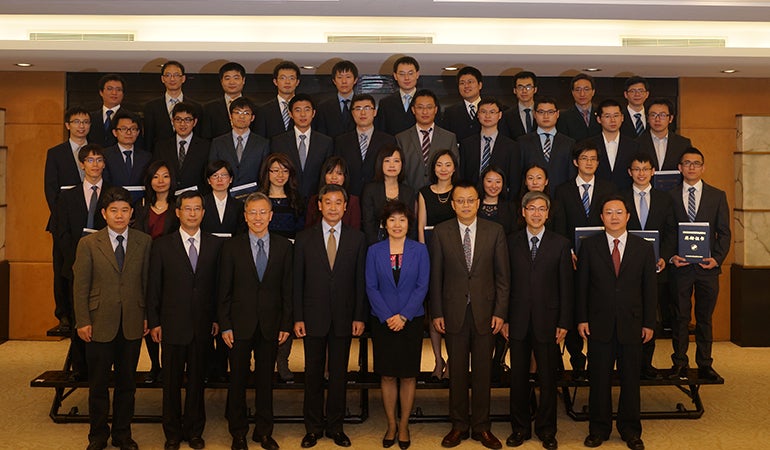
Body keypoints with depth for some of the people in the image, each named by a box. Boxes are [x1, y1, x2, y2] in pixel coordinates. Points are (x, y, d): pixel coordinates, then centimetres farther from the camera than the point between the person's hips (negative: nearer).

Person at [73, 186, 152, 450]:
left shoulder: (144, 242, 2)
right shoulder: (88, 244, -1)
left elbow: (148, 282, 4)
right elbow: (80, 286, -2)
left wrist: (148, 316, 1)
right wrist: (82, 321, -6)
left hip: (133, 324, 1)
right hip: (100, 323, -1)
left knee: (127, 382, 12)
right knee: (98, 384, 10)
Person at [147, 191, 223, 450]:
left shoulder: (215, 245, 3)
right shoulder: (162, 245, 0)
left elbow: (218, 284, 4)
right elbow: (154, 286, 0)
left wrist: (217, 318, -1)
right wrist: (154, 322, -3)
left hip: (203, 325, 1)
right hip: (173, 324, -1)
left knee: (197, 380, 11)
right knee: (172, 382, 9)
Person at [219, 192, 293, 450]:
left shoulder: (284, 247, 2)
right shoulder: (232, 247, -1)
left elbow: (287, 289, 3)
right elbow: (224, 291, 0)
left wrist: (286, 324, -1)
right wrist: (225, 326, -5)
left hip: (270, 325, 1)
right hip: (240, 325, -1)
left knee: (266, 380, 11)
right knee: (238, 380, 9)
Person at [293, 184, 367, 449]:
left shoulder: (356, 239, 4)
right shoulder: (304, 238, 2)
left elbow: (360, 281, 3)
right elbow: (298, 281, 1)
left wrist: (359, 317, -2)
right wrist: (298, 317, -4)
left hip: (343, 318, 1)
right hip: (314, 317, 0)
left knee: (339, 374, 9)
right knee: (313, 374, 8)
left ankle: (335, 426, 22)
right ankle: (313, 427, 21)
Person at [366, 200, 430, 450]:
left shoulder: (419, 250, 0)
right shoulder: (374, 251, 2)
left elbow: (422, 286, -3)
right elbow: (371, 287, -1)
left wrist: (404, 316, -12)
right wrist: (387, 317, -11)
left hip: (411, 321, 0)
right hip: (383, 321, 1)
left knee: (408, 375, 5)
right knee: (387, 375, 6)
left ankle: (404, 425, 18)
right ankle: (391, 425, 19)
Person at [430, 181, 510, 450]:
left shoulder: (495, 231, 1)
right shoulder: (441, 232, 1)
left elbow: (502, 275, 1)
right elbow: (435, 276, 2)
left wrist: (500, 312, -4)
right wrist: (436, 313, -1)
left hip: (484, 311, 0)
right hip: (454, 312, 0)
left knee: (483, 371, 7)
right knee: (457, 371, 8)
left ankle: (481, 427, 21)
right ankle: (459, 425, 22)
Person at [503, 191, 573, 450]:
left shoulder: (560, 244, 3)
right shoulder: (511, 243, 5)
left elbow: (566, 286, 1)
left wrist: (564, 323, -4)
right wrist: (504, 318, -1)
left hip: (548, 320, -1)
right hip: (518, 321, 1)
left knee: (548, 378, 7)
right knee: (518, 377, 9)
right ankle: (520, 428, 23)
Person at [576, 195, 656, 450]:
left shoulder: (643, 248, 4)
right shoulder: (589, 246, 2)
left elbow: (650, 288, 5)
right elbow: (581, 285, 2)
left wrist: (649, 323, 1)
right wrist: (581, 319, -4)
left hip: (632, 325, 1)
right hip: (599, 324, -1)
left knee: (631, 379, 9)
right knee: (599, 379, 6)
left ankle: (630, 430, 24)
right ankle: (599, 429, 20)